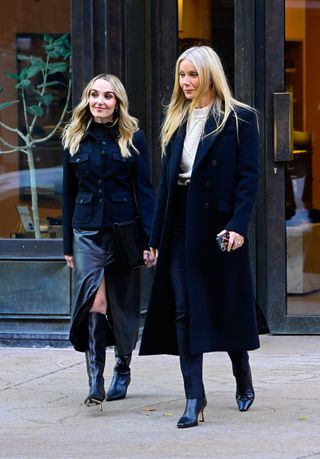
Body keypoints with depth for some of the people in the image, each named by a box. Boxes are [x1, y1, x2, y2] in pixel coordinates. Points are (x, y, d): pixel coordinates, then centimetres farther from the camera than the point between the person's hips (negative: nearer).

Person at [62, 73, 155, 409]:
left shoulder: (133, 138, 1)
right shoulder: (74, 139, 7)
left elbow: (144, 190, 0)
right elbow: (69, 192, 11)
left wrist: (149, 239, -7)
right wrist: (68, 243, 11)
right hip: (87, 233, 1)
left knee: (123, 305, 8)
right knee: (93, 301, -15)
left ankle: (123, 369, 29)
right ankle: (95, 382, -19)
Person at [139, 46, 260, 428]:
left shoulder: (239, 119, -2)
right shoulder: (176, 121, 13)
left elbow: (248, 177, -7)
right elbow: (166, 179, 12)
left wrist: (238, 225, -18)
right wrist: (157, 236, 8)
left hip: (219, 223, -4)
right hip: (181, 226, 4)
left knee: (226, 306, 6)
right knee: (184, 311, -2)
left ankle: (243, 378, 31)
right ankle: (194, 398, -1)